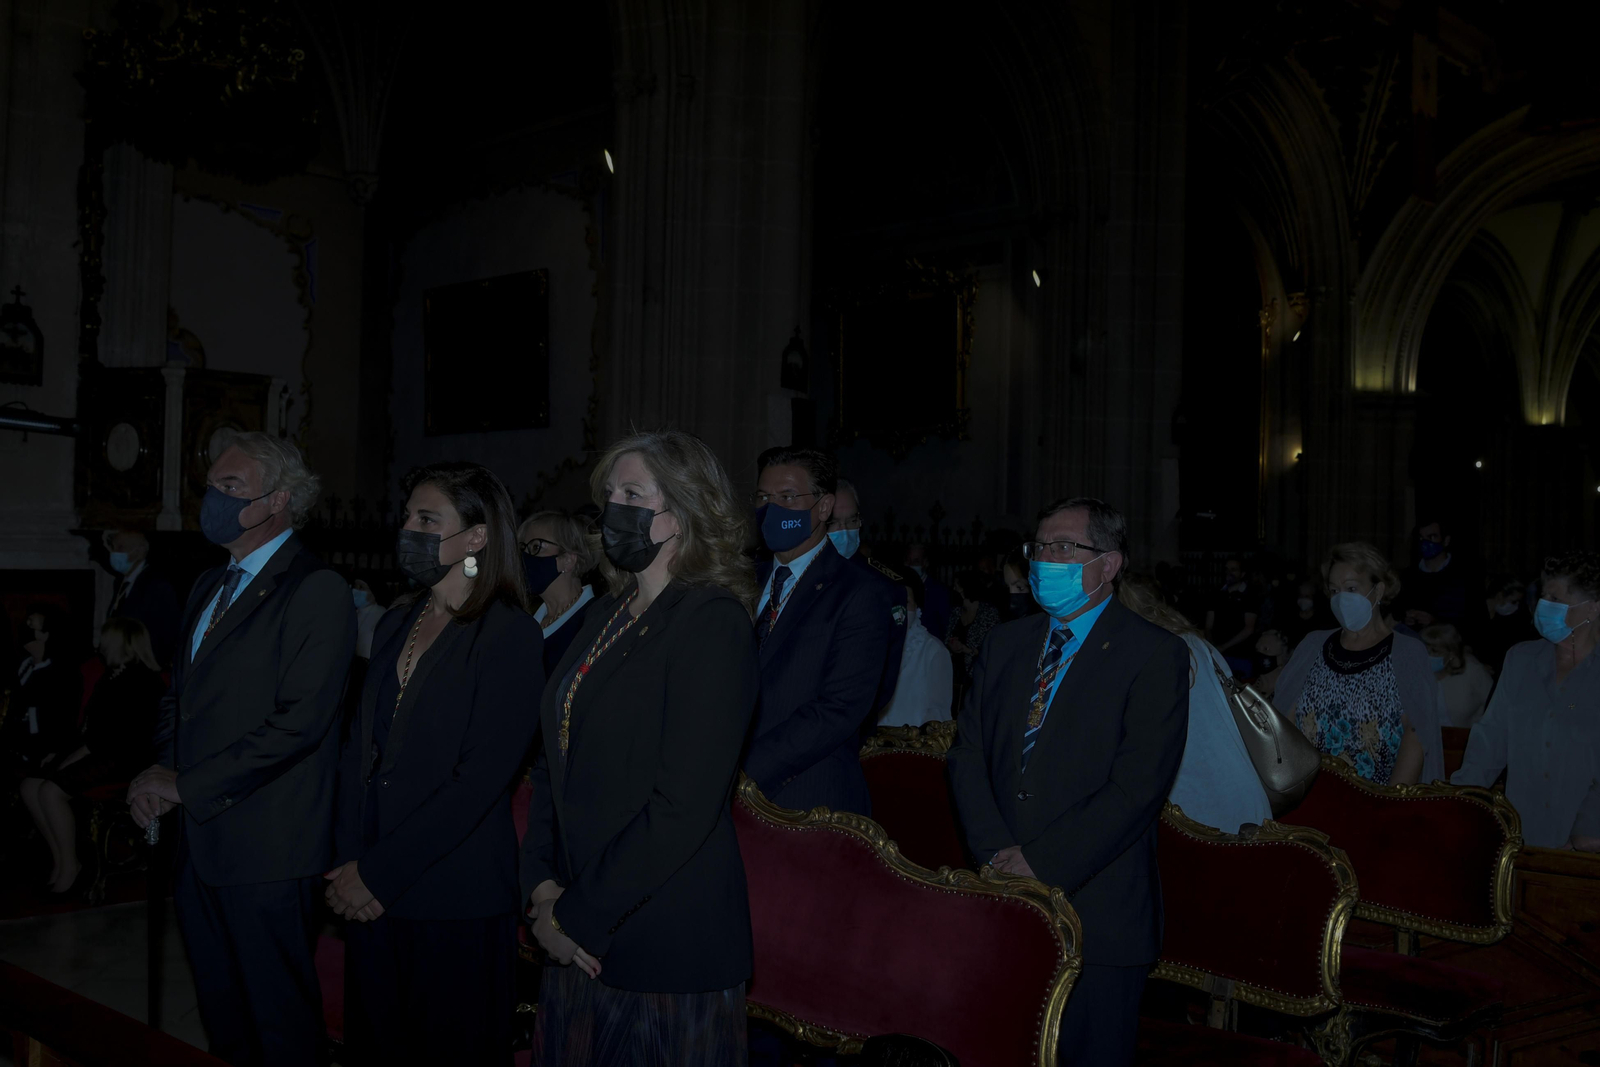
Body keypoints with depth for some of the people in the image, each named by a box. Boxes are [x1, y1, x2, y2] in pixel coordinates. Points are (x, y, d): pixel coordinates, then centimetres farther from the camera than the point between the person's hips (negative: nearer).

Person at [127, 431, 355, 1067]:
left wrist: (184, 784, -15)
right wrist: (161, 773, 3)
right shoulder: (210, 586, 17)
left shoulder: (316, 590, -12)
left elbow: (298, 722, -19)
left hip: (267, 848, -8)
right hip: (198, 841, 8)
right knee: (220, 1014, 17)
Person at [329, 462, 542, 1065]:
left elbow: (482, 776, -16)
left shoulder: (509, 633, -10)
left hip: (456, 902, -6)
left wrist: (379, 873, -15)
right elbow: (361, 750, 10)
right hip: (373, 900, 6)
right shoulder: (395, 626, 12)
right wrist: (351, 865, -3)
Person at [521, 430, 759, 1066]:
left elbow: (683, 805, -20)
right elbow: (553, 762, 13)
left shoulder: (713, 619, -13)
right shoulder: (610, 614, 10)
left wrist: (579, 918, -14)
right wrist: (542, 885, -1)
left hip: (667, 943, -7)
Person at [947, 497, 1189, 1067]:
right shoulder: (1005, 644, 13)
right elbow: (967, 756, 7)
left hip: (1096, 911, -4)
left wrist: (1041, 863, -17)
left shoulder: (1156, 655, -5)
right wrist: (998, 851, -9)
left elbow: (1136, 788, -14)